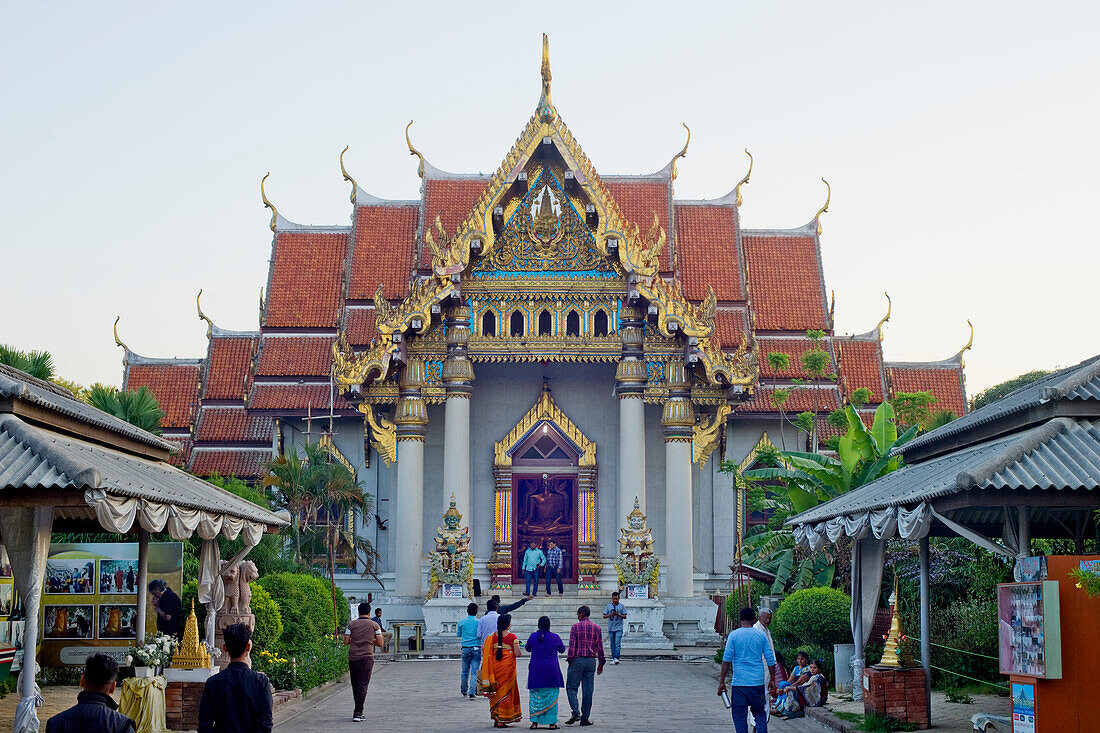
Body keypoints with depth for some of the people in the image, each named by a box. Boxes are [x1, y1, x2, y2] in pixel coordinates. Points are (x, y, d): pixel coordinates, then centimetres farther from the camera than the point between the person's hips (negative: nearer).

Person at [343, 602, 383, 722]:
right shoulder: (374, 625, 3)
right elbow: (380, 643, 2)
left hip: (353, 657, 2)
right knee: (362, 686, -3)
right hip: (366, 658, -2)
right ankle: (357, 713, -11)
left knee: (355, 685, 13)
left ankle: (358, 711, 22)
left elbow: (346, 641, 3)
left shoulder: (352, 625, 5)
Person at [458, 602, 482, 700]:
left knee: (465, 671, 15)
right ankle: (471, 692, -9)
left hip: (465, 649, 2)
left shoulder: (462, 622, 1)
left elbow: (459, 635, 14)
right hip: (476, 648, -2)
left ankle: (464, 691, 29)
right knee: (474, 672, -1)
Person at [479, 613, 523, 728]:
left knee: (495, 692, 13)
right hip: (508, 667, -3)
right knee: (506, 692, 5)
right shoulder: (512, 637, -8)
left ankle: (495, 719, 16)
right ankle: (502, 721, 3)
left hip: (494, 666, 3)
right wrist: (521, 651, 11)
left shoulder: (492, 636, 2)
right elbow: (517, 653, -11)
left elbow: (484, 651, -1)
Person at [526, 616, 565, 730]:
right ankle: (552, 723, 3)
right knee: (552, 697, 5)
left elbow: (528, 648, 15)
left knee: (535, 696, 9)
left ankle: (534, 722, 4)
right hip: (551, 672, -1)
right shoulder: (555, 638, -6)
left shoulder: (533, 636, -4)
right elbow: (562, 649, 13)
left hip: (536, 671, 1)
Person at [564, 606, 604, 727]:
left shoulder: (576, 627, -4)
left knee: (571, 687, 5)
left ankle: (575, 712, -12)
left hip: (577, 659, -3)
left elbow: (572, 646, -8)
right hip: (591, 660, 3)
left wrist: (569, 660, 0)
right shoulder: (596, 628, 7)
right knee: (588, 690, 6)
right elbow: (600, 647, 8)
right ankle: (585, 718, 6)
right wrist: (601, 664, 15)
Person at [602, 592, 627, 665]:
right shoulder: (608, 606, 9)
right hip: (610, 628, 3)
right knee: (612, 644, 6)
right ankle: (613, 659, 11)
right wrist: (610, 614, -11)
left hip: (619, 628, -3)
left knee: (617, 644, -14)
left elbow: (624, 616, 2)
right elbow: (604, 616, 7)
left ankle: (616, 658, -19)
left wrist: (618, 614, -15)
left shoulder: (622, 606, 3)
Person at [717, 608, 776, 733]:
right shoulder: (761, 635, 5)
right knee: (760, 713, 15)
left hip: (739, 682, -2)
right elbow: (770, 660, 7)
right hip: (758, 682, 2)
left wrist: (722, 682, -3)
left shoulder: (733, 635, -2)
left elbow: (726, 660, -6)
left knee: (739, 717, 4)